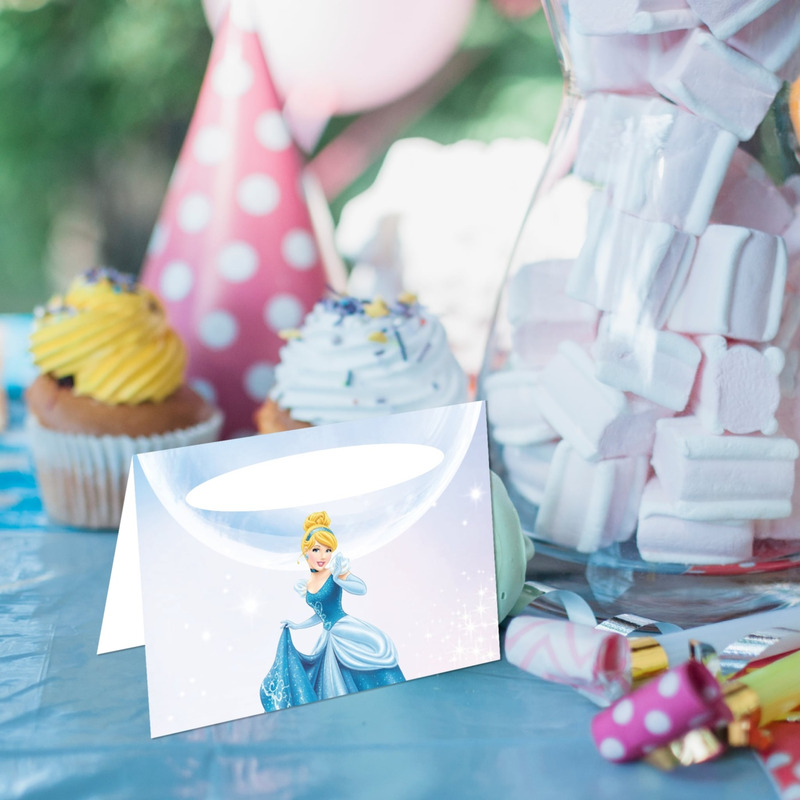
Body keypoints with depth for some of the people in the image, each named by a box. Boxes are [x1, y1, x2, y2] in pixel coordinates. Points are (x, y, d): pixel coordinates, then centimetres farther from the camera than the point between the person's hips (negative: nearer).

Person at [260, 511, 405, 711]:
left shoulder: (336, 570, -9)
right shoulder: (307, 584, 9)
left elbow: (362, 589, -28)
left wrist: (338, 577, -45)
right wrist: (296, 626, 26)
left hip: (345, 628, -6)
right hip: (329, 637, 6)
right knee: (336, 689, 7)